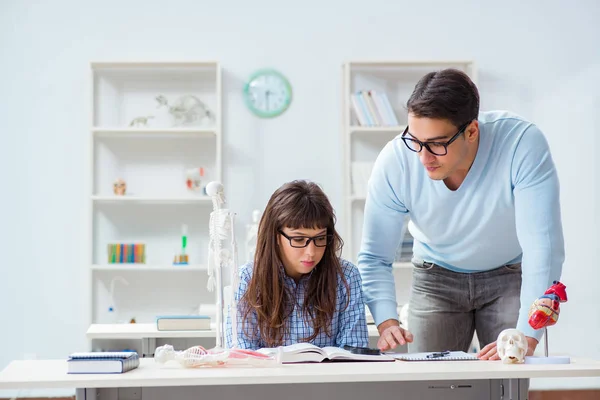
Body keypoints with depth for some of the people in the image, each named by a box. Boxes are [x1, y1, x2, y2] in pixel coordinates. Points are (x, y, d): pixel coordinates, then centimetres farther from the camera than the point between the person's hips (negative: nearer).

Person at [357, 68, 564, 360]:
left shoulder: (522, 143, -32)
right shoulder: (394, 163, -26)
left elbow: (542, 247, -34)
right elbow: (374, 258, -16)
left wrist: (527, 336, -43)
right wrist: (386, 322, -33)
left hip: (509, 275, -1)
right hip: (436, 278, 1)